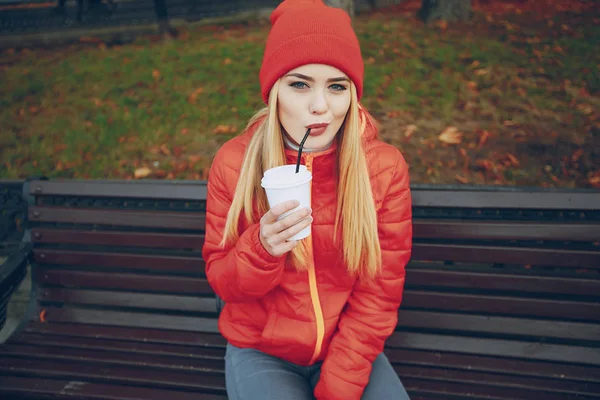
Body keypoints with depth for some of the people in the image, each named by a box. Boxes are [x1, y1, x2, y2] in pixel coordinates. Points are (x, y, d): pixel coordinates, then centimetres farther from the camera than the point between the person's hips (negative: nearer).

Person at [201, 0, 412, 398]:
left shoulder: (385, 167, -11)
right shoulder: (235, 162, -12)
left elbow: (379, 292, -7)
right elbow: (222, 282, -4)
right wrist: (262, 248, -26)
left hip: (348, 349, 1)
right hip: (260, 351, -1)